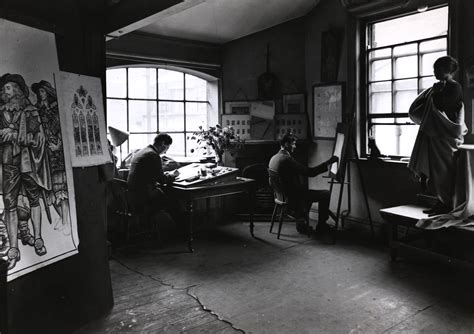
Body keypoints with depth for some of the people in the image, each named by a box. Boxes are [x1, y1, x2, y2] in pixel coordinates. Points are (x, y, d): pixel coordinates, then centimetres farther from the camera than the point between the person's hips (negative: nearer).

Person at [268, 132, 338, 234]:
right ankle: (321, 225, 17)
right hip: (291, 197, -10)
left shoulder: (273, 158, 5)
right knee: (325, 194, 3)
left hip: (282, 195, 10)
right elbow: (310, 172, -24)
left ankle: (301, 223, 29)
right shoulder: (287, 159, -24)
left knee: (309, 192, 33)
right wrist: (328, 162, -17)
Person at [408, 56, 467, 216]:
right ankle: (440, 203, 18)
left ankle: (447, 205, 4)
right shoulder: (440, 87, 15)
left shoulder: (455, 87, -8)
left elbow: (441, 106, -21)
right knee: (436, 171, 10)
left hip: (446, 136, -9)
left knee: (444, 172, -4)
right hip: (435, 134, 9)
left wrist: (435, 92, -8)